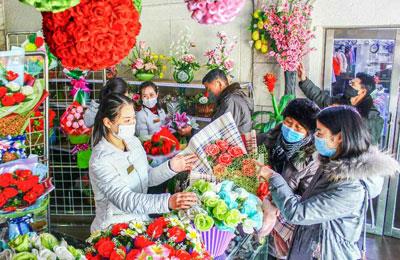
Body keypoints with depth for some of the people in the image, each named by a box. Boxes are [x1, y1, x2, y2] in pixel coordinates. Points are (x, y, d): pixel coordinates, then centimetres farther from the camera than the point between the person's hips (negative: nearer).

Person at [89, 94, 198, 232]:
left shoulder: (134, 141, 0)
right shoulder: (100, 161, -22)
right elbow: (125, 199, -31)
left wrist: (170, 168, -9)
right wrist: (167, 202, -42)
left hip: (140, 221, 6)